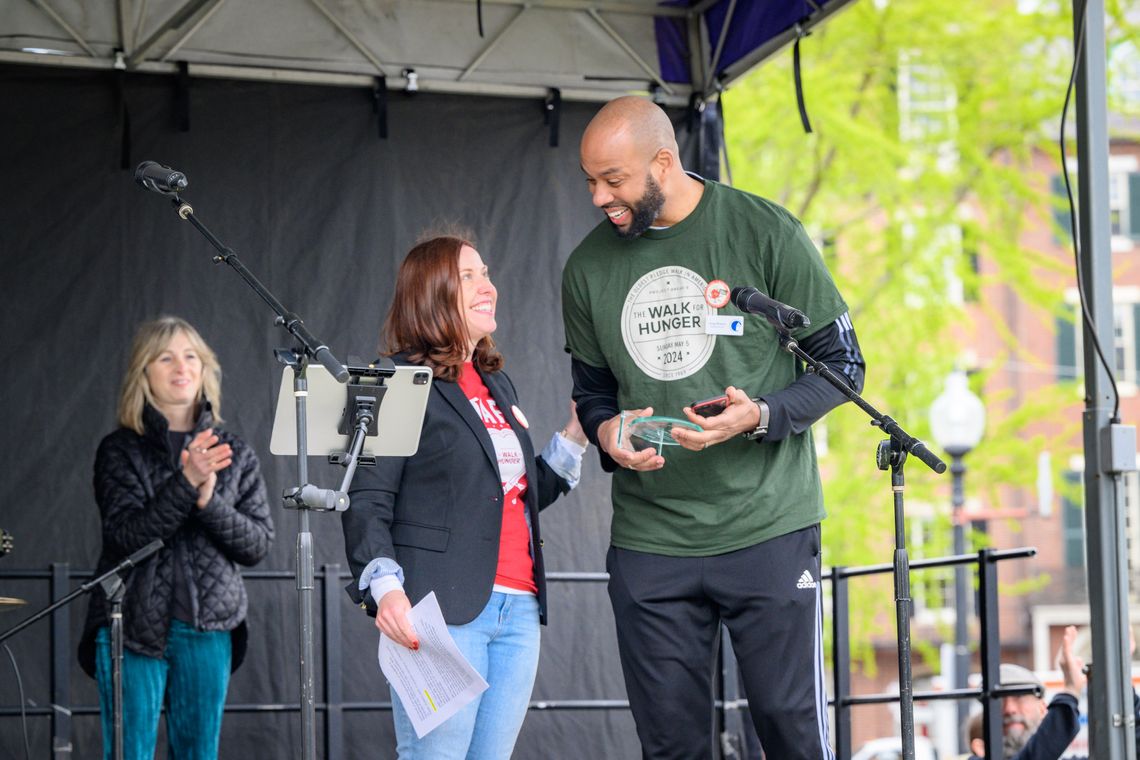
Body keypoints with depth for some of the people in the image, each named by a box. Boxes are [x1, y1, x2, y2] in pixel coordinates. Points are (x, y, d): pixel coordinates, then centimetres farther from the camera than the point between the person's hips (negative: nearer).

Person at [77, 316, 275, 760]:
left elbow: (259, 544, 3)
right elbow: (125, 536, -11)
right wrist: (185, 483, -23)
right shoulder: (120, 451, 1)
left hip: (208, 627, 2)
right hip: (133, 627, -2)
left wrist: (209, 501, -14)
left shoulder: (233, 454, 8)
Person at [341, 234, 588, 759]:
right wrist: (384, 588, -23)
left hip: (518, 609, 7)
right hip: (443, 610, -7)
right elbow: (366, 502, -9)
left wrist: (575, 437, 15)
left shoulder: (497, 384, 22)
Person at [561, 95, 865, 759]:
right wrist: (606, 432, -4)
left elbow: (842, 364, 1)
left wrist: (760, 415, -17)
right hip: (648, 541, 3)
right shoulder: (588, 268, 7)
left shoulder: (764, 232, -5)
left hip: (767, 528, -3)